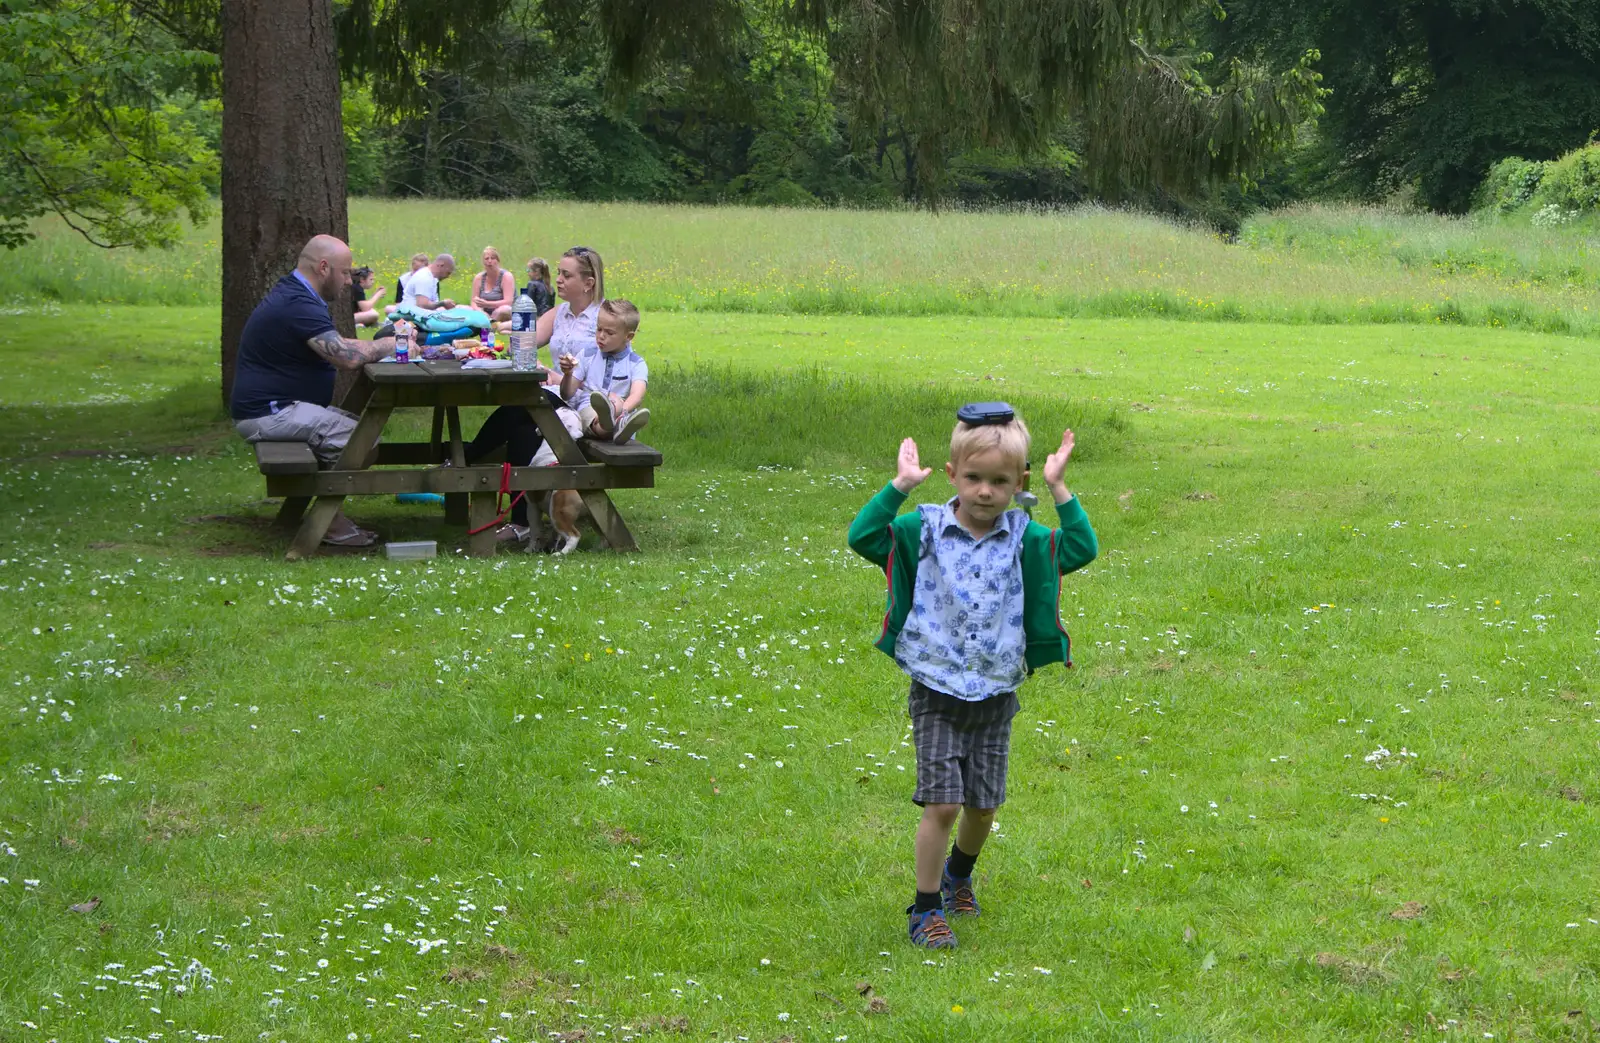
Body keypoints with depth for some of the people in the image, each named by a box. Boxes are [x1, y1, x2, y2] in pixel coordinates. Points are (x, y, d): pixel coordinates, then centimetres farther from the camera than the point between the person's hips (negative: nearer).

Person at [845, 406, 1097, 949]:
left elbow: (1082, 549, -10)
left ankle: (958, 873, 43)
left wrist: (1057, 488, -15)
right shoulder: (925, 530, -6)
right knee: (942, 802, -10)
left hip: (996, 694, 3)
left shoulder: (1024, 539, -2)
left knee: (984, 803, 12)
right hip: (937, 693, -3)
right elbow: (862, 537, -14)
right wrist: (900, 484, -18)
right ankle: (926, 909, 4)